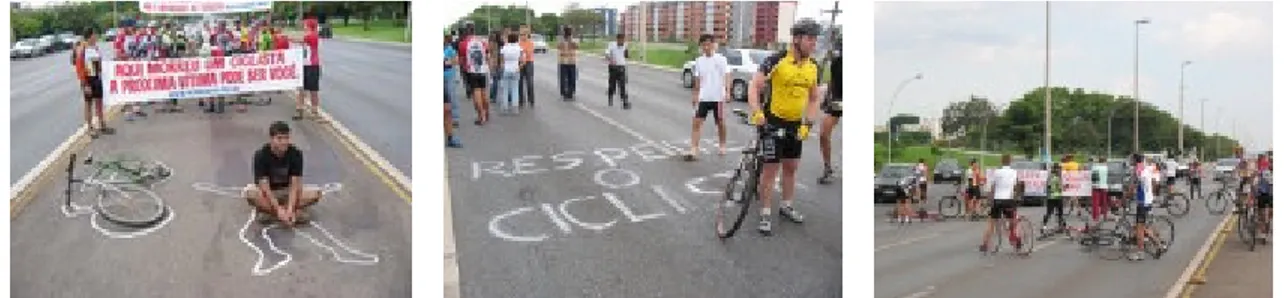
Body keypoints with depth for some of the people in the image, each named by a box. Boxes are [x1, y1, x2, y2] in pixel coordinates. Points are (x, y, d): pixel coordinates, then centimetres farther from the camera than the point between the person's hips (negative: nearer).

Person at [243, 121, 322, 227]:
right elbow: (265, 186, -26)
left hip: (287, 192, 2)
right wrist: (278, 209, -37)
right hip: (267, 192, -2)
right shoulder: (261, 155, -22)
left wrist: (290, 209, -35)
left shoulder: (296, 154, -18)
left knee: (316, 194, -25)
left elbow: (295, 184, -21)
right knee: (249, 193, -36)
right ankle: (296, 213, -32)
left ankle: (268, 211, -22)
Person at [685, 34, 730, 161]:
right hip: (703, 98, 3)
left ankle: (722, 146, 31)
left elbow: (727, 76, -11)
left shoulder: (721, 59, -5)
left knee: (720, 122, 11)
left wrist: (728, 92, -24)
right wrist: (695, 96, 15)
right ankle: (694, 150, -9)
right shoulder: (699, 61, 7)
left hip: (718, 97, -3)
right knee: (696, 122, -8)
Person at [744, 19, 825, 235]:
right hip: (773, 122, -6)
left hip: (795, 124, 6)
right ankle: (765, 215, 5)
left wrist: (807, 123, 1)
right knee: (771, 168, -4)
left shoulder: (814, 67, 1)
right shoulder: (777, 60, -17)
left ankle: (786, 206, 33)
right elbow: (754, 85, -18)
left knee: (791, 167, 16)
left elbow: (814, 98, 11)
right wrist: (756, 113, -31)